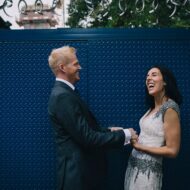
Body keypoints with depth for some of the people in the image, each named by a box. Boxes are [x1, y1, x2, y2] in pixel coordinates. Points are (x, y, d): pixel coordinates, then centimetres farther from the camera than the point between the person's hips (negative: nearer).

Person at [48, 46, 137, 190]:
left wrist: (109, 131, 4)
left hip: (81, 168, 9)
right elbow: (87, 137, -24)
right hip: (78, 172, -9)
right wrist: (124, 135, -16)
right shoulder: (63, 96, -23)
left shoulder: (64, 92, 9)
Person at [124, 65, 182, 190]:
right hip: (134, 164, 7)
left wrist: (139, 146, -16)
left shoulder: (169, 108, -17)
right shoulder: (153, 107, 7)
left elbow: (172, 150, -17)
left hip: (148, 169, -7)